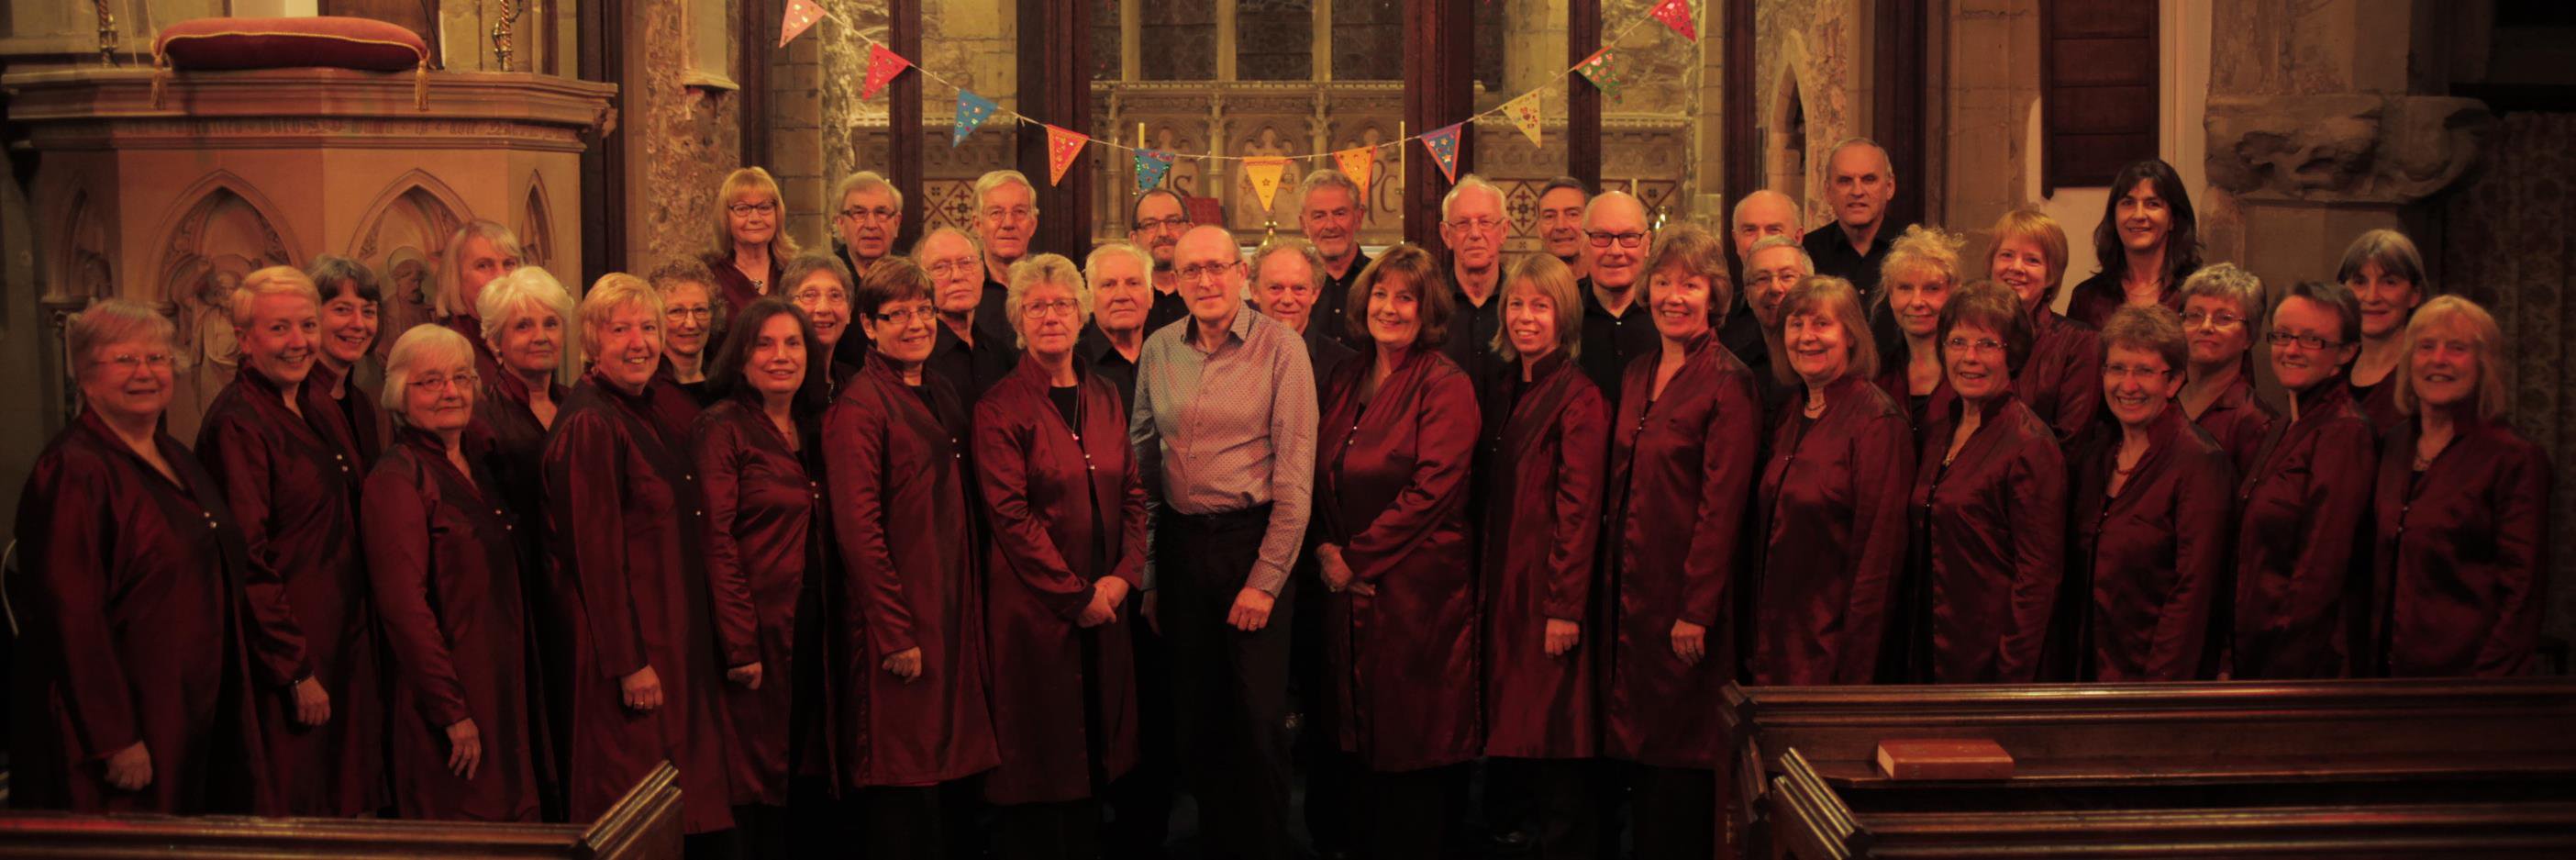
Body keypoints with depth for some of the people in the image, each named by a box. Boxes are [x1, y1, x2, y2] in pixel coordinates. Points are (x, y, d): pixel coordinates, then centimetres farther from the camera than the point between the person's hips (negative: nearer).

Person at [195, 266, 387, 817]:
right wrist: (297, 671, -18)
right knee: (293, 812, 1)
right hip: (288, 656, -8)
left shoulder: (313, 416, 12)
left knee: (342, 803, 13)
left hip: (341, 643, 8)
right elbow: (247, 563, -18)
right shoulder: (237, 425, -15)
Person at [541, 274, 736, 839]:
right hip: (627, 643, -9)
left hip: (673, 638, 9)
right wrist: (629, 662, -20)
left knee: (677, 810, 12)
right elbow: (595, 554, -18)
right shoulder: (590, 424, -15)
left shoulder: (650, 416, 13)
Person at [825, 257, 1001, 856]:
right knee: (903, 796, 0)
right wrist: (895, 633, -18)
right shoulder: (859, 406, -11)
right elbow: (857, 529, -16)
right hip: (898, 626, -8)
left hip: (953, 615, 8)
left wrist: (971, 614, 10)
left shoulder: (942, 397, 14)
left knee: (951, 778, 12)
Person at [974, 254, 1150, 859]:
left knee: (1094, 755, 11)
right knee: (1040, 763, 3)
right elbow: (1010, 515, -13)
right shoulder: (1000, 409, -7)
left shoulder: (1105, 398, 11)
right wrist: (1076, 595, -14)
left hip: (1105, 603, 5)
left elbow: (1132, 493, 10)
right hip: (1034, 605, -5)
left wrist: (1124, 576, -5)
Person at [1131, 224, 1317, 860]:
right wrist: (1143, 569, 5)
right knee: (1193, 713, 11)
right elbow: (1142, 460, 9)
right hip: (1180, 542, 4)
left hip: (1254, 539, -4)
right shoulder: (1159, 350, 4)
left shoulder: (1278, 346, -8)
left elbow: (1295, 474, -10)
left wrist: (1266, 579, -13)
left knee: (1258, 719, 2)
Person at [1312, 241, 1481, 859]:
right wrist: (1325, 548, -4)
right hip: (1348, 587, 6)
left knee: (1413, 742, 2)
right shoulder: (1345, 381, 11)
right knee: (1363, 734, 12)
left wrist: (1355, 557, -13)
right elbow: (1322, 478, 13)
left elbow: (1431, 492, -16)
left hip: (1417, 587, -6)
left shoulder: (1446, 386, -9)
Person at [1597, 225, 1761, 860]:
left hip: (1687, 593, -7)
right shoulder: (1637, 376, 12)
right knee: (1639, 747, 13)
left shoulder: (1728, 382, -10)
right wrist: (1609, 587, 9)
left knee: (1681, 752, 1)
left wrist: (1697, 610, -16)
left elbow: (1722, 503, -14)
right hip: (1629, 590, 7)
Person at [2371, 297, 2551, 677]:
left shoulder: (2516, 459, -7)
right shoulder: (2395, 446, 9)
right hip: (2393, 669, 5)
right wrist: (2374, 664, 7)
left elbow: (2524, 593, -10)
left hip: (2464, 672, -5)